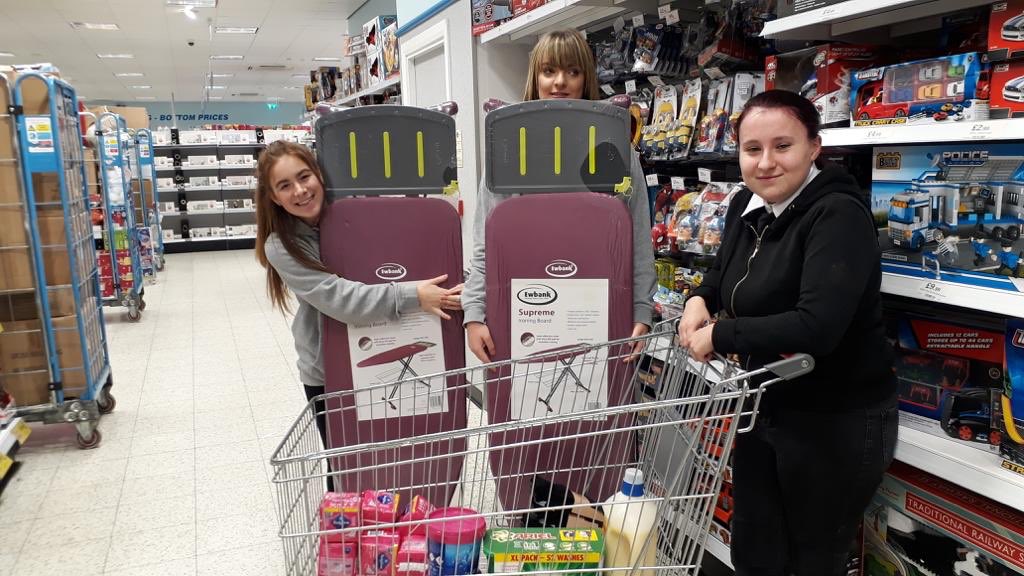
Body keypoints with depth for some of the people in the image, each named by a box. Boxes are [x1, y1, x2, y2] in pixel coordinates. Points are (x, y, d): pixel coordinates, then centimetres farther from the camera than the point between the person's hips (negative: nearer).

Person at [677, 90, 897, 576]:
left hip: (837, 423, -7)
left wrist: (719, 335, -23)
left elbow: (817, 325, -34)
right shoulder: (746, 206, 0)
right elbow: (724, 268, 20)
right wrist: (700, 299, -2)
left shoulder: (839, 216, -22)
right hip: (764, 408, 7)